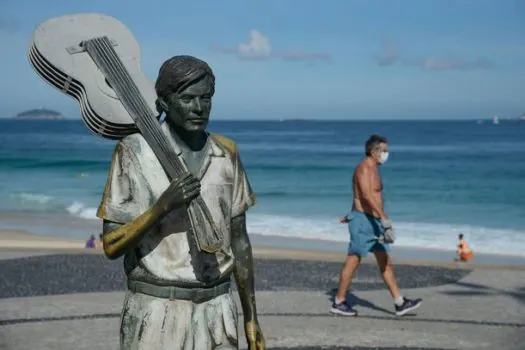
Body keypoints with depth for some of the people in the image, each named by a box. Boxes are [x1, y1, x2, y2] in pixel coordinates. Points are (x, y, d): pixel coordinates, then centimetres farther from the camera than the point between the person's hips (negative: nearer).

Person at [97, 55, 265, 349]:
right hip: (155, 312, -3)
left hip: (217, 312, 4)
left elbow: (239, 239, 10)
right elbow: (111, 245, -9)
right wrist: (163, 205, -24)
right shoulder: (135, 151, -8)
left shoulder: (226, 153, 4)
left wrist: (251, 317, 10)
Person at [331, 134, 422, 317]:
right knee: (353, 262, -1)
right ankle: (339, 302, 9)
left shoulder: (373, 169, 17)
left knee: (386, 263, 8)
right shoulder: (364, 168, -15)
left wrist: (352, 215, 36)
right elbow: (367, 195, -30)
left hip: (374, 222, 10)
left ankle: (400, 303, 10)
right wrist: (385, 219, -36)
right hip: (363, 222, -10)